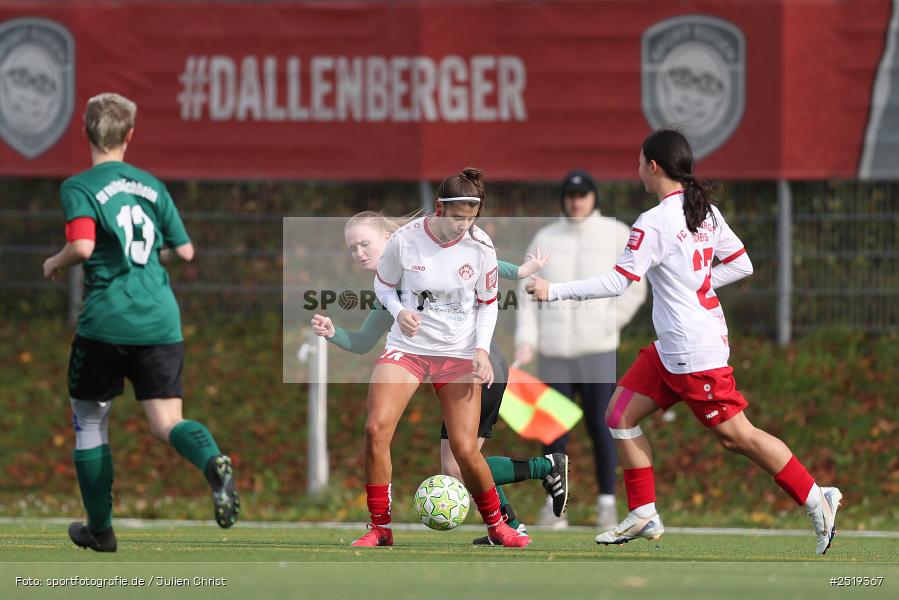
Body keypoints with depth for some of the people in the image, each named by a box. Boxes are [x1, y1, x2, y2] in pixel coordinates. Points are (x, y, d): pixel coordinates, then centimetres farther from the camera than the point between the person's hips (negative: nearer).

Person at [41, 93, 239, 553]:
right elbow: (184, 250, 14)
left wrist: (55, 264, 1)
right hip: (161, 323, 3)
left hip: (105, 324, -3)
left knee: (89, 420, 14)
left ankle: (100, 528, 20)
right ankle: (213, 462, -33)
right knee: (166, 424, 1)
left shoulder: (79, 188, -4)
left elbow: (82, 245, -19)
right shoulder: (152, 186, 12)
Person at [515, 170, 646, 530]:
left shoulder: (616, 235, 5)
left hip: (598, 350, -2)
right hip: (554, 352, 2)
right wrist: (526, 341, -4)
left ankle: (607, 504, 1)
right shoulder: (544, 239, 10)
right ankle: (553, 506, 6)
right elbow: (528, 294, 7)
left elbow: (634, 288, 7)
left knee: (601, 428, -5)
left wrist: (609, 324, -4)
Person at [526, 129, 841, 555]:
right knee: (621, 414, 10)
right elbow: (741, 265, 11)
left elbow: (617, 282, -21)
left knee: (736, 435, -2)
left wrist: (554, 291, -14)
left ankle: (817, 500, 6)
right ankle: (644, 516, 12)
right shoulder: (706, 212, 6)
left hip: (693, 352, -10)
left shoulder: (655, 223, -19)